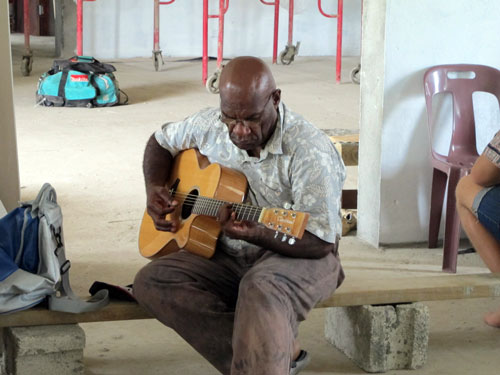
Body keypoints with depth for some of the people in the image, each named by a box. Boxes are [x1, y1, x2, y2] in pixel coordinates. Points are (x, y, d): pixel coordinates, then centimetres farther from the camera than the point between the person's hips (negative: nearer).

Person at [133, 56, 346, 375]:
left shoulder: (310, 151, -20)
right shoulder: (210, 126, -2)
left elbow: (322, 242, -21)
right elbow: (161, 141, 19)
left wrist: (254, 234, -36)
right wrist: (155, 189, -1)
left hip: (294, 256, -6)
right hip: (227, 256, 7)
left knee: (262, 289, -41)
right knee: (151, 282, -19)